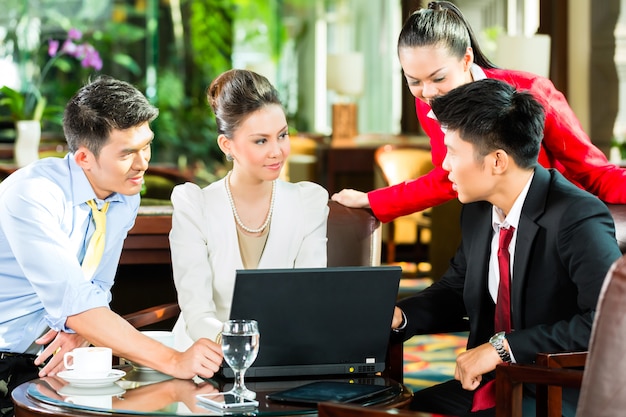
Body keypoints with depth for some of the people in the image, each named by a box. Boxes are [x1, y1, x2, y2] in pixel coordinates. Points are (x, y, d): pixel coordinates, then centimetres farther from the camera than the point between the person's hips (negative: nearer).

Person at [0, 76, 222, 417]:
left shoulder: (125, 201, 3)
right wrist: (173, 361, -34)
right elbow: (73, 303, -29)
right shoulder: (31, 196, -22)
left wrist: (78, 333, -14)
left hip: (44, 363, 7)